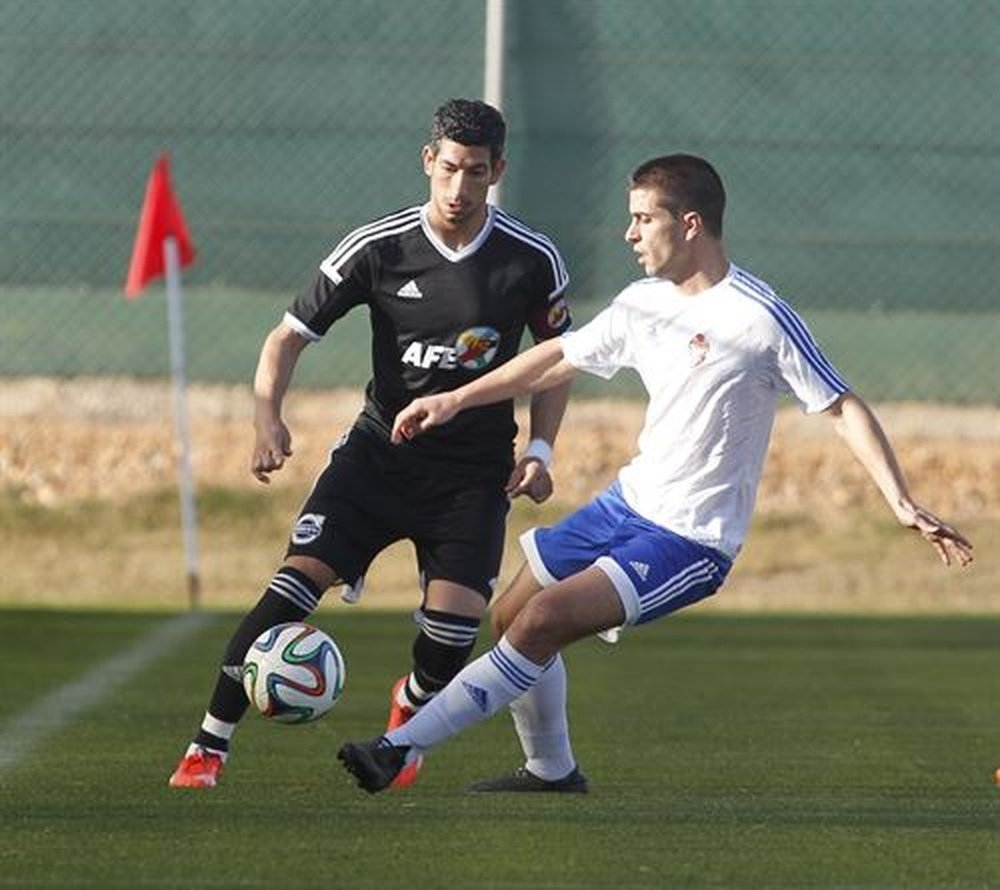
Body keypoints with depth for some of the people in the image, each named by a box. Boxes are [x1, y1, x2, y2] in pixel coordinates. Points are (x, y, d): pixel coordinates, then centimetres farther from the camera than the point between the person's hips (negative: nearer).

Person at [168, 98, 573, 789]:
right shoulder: (377, 248, -9)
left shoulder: (533, 260, -7)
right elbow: (290, 335, -2)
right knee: (298, 580, -17)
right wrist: (269, 416, -19)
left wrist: (540, 451, -1)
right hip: (382, 448, 0)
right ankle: (209, 746, -9)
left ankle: (412, 707, 23)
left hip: (477, 467, 0)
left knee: (456, 619, -15)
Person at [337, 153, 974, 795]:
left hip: (692, 539, -8)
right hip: (629, 502, 8)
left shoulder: (762, 319, -17)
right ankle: (552, 772, 30)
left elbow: (844, 409, -14)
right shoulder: (642, 304, 5)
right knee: (511, 616, 11)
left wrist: (904, 505, -22)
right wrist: (457, 399, 21)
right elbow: (561, 358, 20)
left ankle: (401, 749, -16)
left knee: (540, 621, -20)